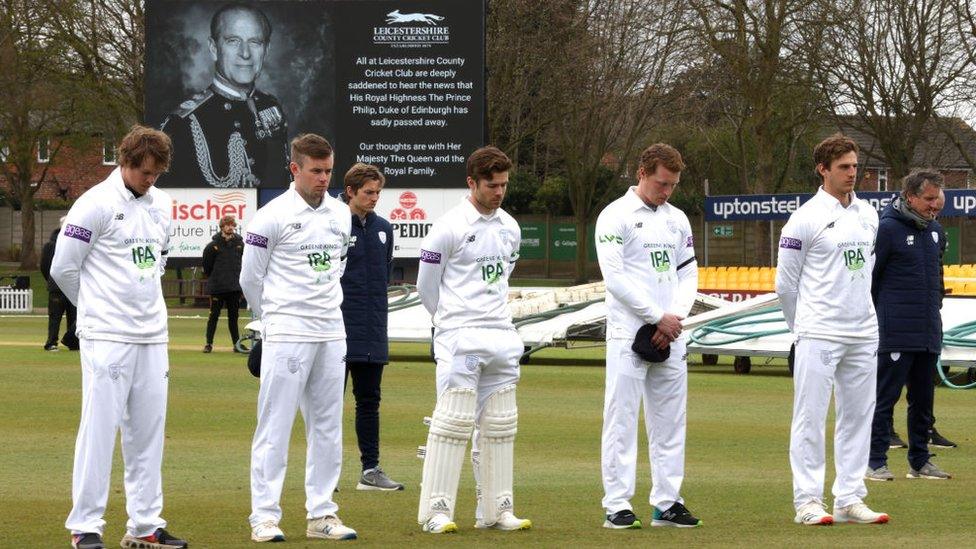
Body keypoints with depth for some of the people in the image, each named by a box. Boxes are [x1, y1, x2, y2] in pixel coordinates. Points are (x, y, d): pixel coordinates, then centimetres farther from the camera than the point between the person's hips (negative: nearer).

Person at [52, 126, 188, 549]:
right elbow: (63, 268, -7)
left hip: (152, 335, 7)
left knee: (148, 431, 8)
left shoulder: (161, 204, 12)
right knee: (99, 428, -7)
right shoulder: (97, 205, -10)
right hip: (107, 337, -7)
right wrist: (96, 309, 6)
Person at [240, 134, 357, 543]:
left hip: (331, 333, 6)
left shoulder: (341, 215, 10)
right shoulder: (273, 217, -8)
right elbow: (251, 279, -2)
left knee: (327, 427, 8)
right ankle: (264, 516, -2)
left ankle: (321, 515, 14)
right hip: (286, 335, -6)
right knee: (275, 427, -5)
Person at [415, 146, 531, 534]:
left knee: (499, 426, 8)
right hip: (460, 339, -6)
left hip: (502, 337, 7)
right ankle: (436, 511, -6)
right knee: (453, 422, -9)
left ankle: (495, 509, 13)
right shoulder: (449, 227, -9)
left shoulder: (510, 228, 11)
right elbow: (427, 286, -2)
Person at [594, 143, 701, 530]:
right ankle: (617, 505, -4)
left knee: (670, 421, 7)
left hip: (670, 336, 6)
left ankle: (667, 503, 13)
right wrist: (659, 318, -12)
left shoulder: (677, 219, 14)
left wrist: (676, 317, -3)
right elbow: (615, 277, -13)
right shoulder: (616, 216, -6)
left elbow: (688, 273, 15)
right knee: (622, 421, -6)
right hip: (629, 334, -6)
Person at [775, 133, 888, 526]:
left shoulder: (868, 215, 11)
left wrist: (859, 314, 17)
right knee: (810, 419, -3)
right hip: (819, 336, -6)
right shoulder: (806, 219, -8)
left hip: (863, 336, 6)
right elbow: (786, 283, -3)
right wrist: (804, 328, 6)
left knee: (857, 418, 8)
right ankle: (808, 502, -1)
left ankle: (849, 500, 13)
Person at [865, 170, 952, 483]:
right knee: (885, 396, -4)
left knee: (923, 398, 11)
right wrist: (876, 318, -5)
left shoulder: (935, 231, 13)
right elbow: (869, 277, -7)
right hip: (896, 334, -7)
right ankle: (875, 462, 0)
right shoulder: (887, 228, -9)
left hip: (928, 334, 7)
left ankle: (920, 461, 20)